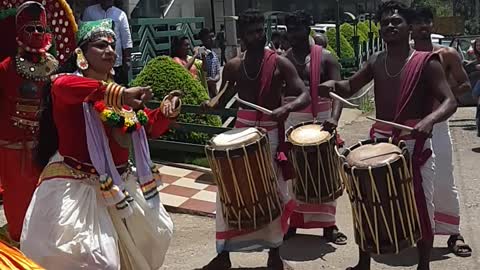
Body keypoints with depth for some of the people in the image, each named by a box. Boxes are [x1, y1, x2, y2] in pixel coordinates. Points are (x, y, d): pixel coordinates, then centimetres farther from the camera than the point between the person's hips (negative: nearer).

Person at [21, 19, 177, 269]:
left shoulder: (119, 93, 13)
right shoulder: (69, 83, -10)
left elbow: (150, 127, 18)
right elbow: (62, 85, -37)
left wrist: (165, 112, -5)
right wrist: (121, 94, -45)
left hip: (118, 184, 8)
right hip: (76, 187, -8)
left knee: (151, 235, 23)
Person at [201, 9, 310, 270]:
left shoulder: (279, 63, -6)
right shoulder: (233, 66, 4)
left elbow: (305, 96, -12)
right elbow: (223, 99, 13)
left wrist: (285, 108, -32)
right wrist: (210, 105, -10)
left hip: (271, 133, -3)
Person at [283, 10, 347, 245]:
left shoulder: (325, 58, -4)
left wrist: (334, 118, -33)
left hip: (320, 121, -2)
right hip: (290, 122, 2)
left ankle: (328, 224, 14)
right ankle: (292, 221, 19)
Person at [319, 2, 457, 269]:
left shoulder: (426, 62, -10)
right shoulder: (376, 62, 5)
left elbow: (450, 102, -16)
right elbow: (350, 87, 13)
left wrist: (429, 119, -37)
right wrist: (333, 84, -11)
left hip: (415, 145, -5)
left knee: (421, 210, 6)